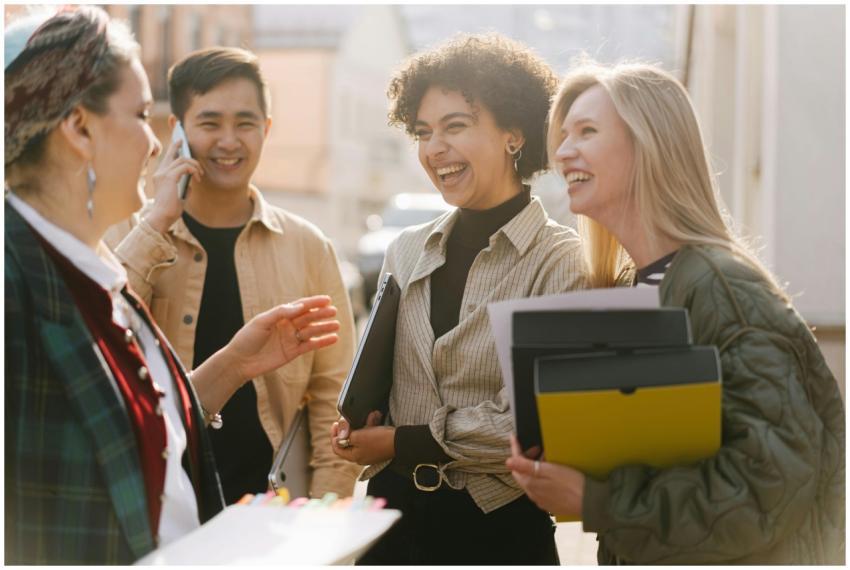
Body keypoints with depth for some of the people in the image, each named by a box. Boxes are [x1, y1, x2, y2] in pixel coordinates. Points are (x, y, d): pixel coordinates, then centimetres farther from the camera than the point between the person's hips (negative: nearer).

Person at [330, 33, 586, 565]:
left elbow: (529, 425, -16)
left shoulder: (561, 262, -11)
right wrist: (359, 435, -5)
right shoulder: (406, 253, 6)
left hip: (498, 526, -4)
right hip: (394, 512, 4)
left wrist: (402, 443, -11)